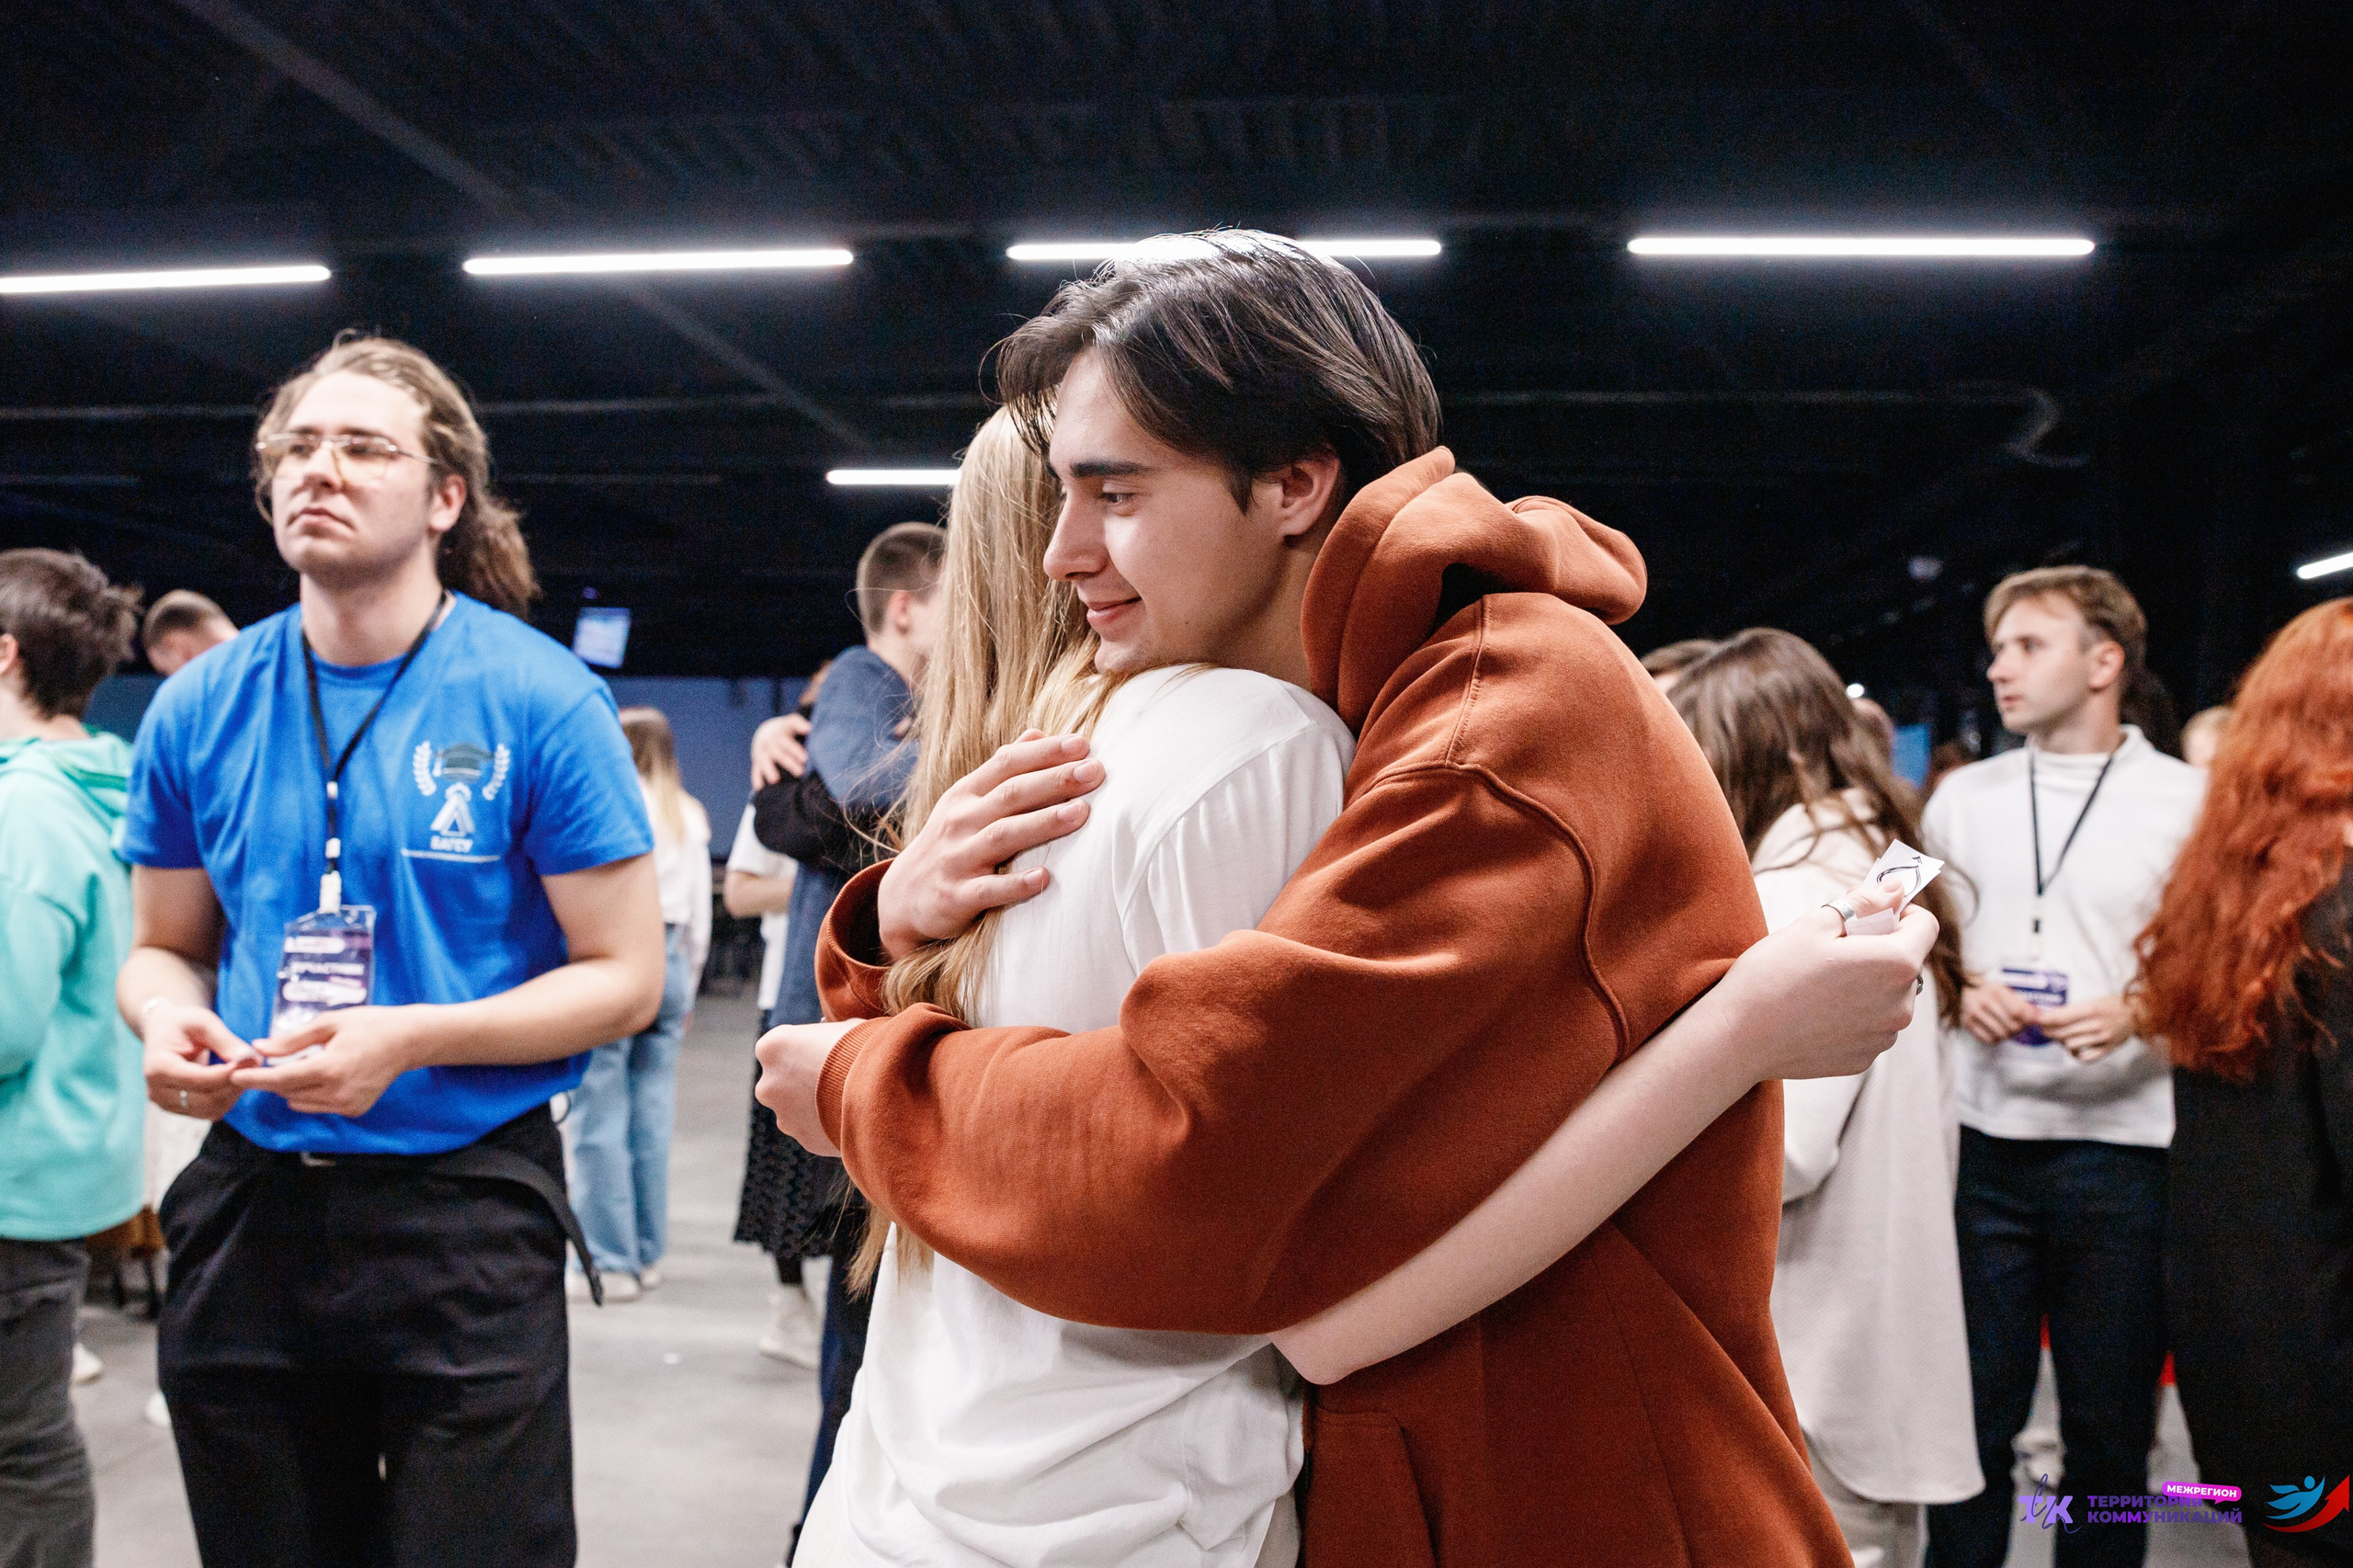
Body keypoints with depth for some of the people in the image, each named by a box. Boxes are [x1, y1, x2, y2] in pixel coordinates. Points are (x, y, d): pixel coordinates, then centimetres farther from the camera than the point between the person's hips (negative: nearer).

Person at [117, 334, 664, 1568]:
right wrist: (165, 1022, -9)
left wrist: (411, 1036, -20)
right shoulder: (200, 710, 4)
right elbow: (163, 945, 15)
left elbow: (625, 977, -8)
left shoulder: (539, 701, -9)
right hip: (249, 1205, 4)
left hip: (467, 1203, -4)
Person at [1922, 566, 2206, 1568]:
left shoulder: (2186, 801, -1)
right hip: (1981, 1143, 3)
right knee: (1973, 1410, 10)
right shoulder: (1962, 797, 10)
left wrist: (2140, 1013, -17)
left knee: (2109, 1427, 10)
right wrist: (1959, 990, -3)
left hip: (2120, 1149, -2)